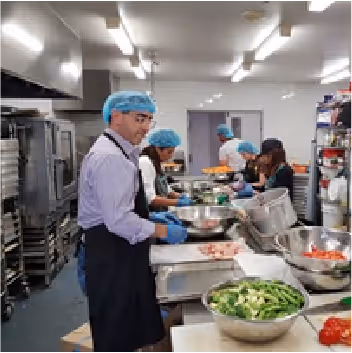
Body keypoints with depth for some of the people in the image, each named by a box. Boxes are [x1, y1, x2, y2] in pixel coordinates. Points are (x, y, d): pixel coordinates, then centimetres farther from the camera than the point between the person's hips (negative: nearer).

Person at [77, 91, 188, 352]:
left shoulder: (119, 152, 12)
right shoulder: (110, 158, -22)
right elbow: (120, 221, -28)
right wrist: (162, 231, -16)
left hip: (120, 251, 10)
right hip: (112, 255, -10)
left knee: (130, 325, 23)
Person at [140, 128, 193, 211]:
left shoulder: (156, 163, 10)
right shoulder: (145, 163, -17)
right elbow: (149, 199, -23)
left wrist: (180, 196, 2)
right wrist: (178, 202, -22)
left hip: (159, 213, 9)